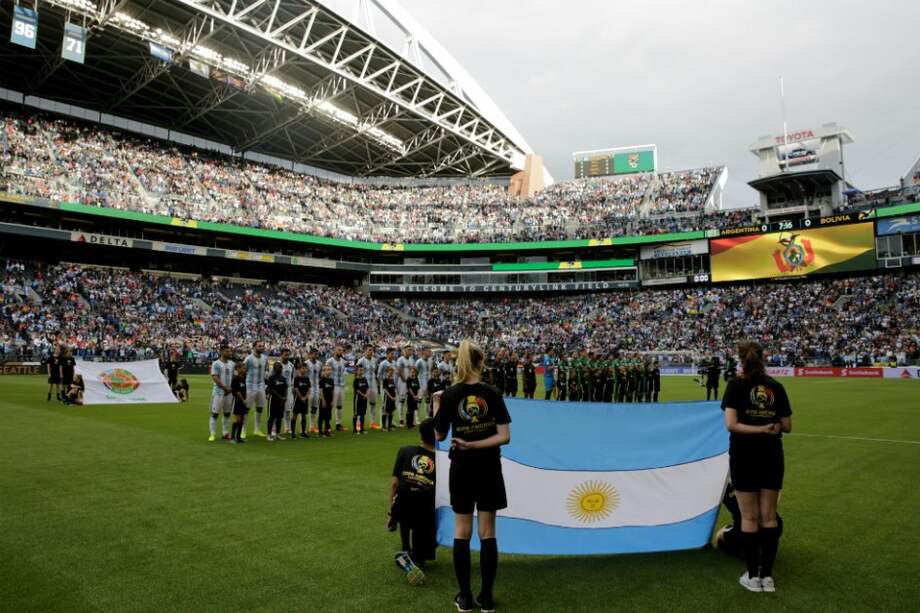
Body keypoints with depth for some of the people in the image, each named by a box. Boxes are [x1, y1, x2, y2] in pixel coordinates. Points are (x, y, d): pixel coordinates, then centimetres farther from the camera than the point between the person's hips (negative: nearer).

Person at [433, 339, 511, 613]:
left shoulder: (449, 395, -9)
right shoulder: (492, 393, -8)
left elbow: (440, 435, 1)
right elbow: (504, 437, -13)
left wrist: (436, 408, 13)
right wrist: (474, 445, -14)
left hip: (462, 469, 0)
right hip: (488, 469, 0)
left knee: (461, 533, 12)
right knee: (487, 533, 10)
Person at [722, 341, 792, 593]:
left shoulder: (736, 384, -7)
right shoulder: (776, 386, 3)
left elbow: (731, 424, -17)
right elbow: (786, 426, 5)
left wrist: (760, 429, -12)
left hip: (744, 457, -3)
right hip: (772, 456, 3)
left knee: (749, 517, 7)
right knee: (769, 517, 12)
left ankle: (753, 576, 14)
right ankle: (767, 576, 17)